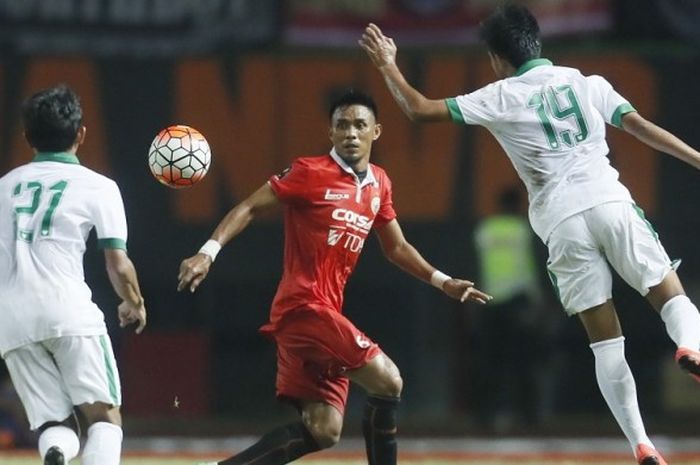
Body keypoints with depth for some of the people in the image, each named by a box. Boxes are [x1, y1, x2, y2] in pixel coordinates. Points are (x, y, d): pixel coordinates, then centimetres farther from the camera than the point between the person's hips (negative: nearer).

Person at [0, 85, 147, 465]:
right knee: (104, 416, -1)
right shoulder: (97, 187, 7)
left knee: (54, 424, 6)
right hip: (68, 310, -4)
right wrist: (134, 304, 24)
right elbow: (119, 266, 5)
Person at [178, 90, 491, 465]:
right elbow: (250, 208, -6)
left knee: (322, 431, 1)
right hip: (303, 306, -8)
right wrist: (208, 252, -18)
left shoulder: (379, 184, 14)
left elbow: (396, 248, 26)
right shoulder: (310, 172, -7)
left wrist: (444, 283, 21)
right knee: (388, 381, -15)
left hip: (325, 312, 8)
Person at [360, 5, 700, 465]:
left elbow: (420, 109, 10)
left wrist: (388, 66, 24)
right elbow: (643, 127, 4)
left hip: (563, 223, 0)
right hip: (610, 202, 0)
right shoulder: (586, 84, 13)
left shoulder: (501, 98, 8)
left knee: (606, 340, 4)